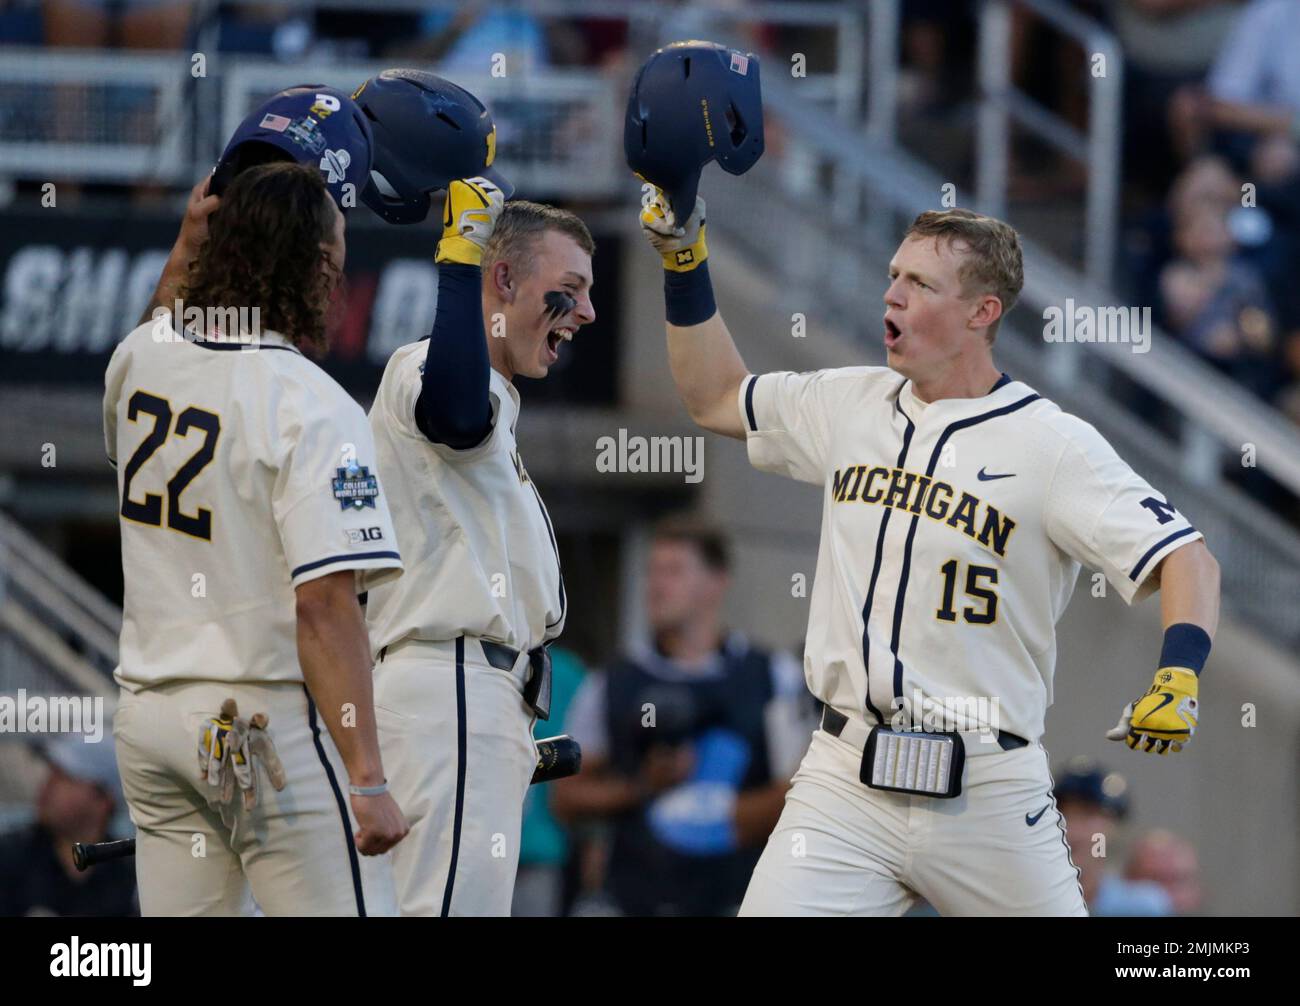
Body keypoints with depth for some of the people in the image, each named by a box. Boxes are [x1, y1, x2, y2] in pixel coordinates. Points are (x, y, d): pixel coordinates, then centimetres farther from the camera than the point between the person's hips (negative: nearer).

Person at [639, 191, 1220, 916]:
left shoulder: (1053, 443, -6)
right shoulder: (850, 406, 11)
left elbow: (1186, 559, -10)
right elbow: (716, 398, 26)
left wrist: (1178, 677, -28)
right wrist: (685, 260, 16)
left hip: (988, 797, -4)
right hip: (846, 777, 4)